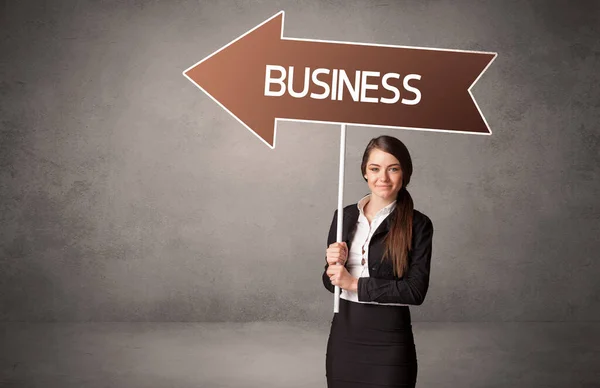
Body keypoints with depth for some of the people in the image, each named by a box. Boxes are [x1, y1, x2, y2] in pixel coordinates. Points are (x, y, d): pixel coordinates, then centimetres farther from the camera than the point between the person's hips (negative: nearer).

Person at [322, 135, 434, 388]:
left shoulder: (418, 225, -7)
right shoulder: (345, 216, 4)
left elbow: (416, 290, -14)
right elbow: (330, 282, 10)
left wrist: (355, 284, -15)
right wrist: (334, 265, -12)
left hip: (389, 341, -3)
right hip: (343, 335, 4)